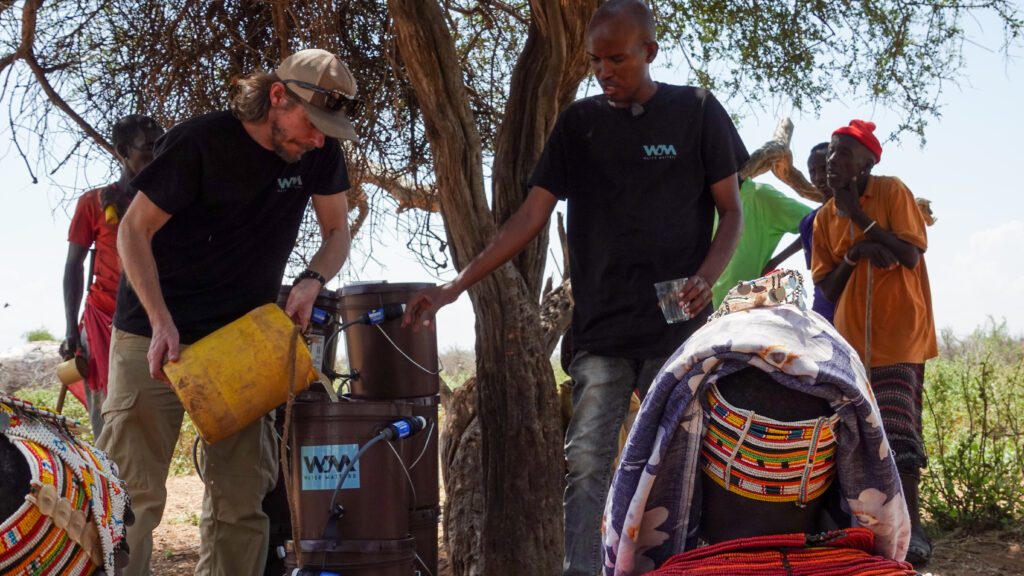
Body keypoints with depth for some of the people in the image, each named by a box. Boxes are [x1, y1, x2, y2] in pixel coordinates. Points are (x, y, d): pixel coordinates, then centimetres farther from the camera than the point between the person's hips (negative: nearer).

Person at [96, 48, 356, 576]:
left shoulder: (321, 153, -3)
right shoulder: (200, 142, -16)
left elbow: (337, 231, 10)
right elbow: (134, 232, -10)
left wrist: (312, 281, -12)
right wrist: (162, 323, -21)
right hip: (158, 334, -4)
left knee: (240, 501, 3)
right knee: (133, 493, -8)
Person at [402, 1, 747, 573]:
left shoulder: (696, 112, 2)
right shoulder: (579, 122, 8)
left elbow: (732, 210, 5)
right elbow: (531, 217, 5)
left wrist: (706, 278, -14)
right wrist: (457, 286, -5)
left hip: (677, 327, -2)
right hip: (601, 329, 2)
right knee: (586, 464, -4)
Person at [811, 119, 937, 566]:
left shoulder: (892, 192, -4)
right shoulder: (825, 218, 8)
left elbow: (910, 256, -14)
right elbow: (826, 289, 7)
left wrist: (860, 217, -15)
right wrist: (853, 254, -11)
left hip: (898, 336, -5)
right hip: (852, 339, 5)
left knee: (897, 432, -14)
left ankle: (909, 526, -13)